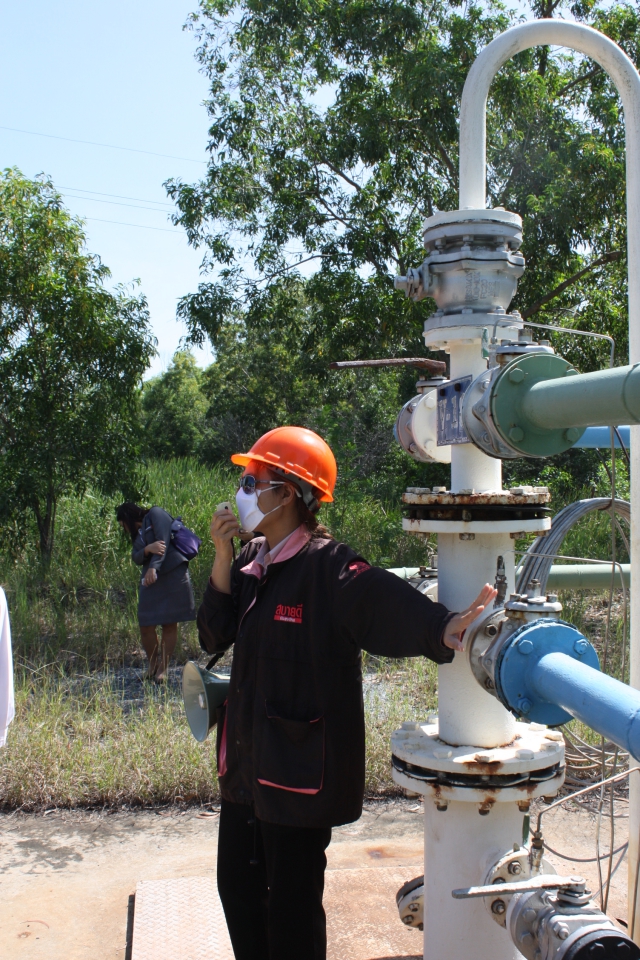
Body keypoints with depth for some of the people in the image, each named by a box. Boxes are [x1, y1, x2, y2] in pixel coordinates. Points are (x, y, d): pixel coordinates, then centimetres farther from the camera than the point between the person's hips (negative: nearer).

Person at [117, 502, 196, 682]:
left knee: (169, 624, -2)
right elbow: (136, 557, 7)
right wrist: (148, 549, -15)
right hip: (150, 579, 6)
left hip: (173, 575, -6)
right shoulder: (138, 533, 24)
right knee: (146, 625, -4)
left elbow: (163, 540, -10)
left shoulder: (155, 514, 4)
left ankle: (163, 668, 7)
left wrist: (154, 567, -21)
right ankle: (153, 664, 15)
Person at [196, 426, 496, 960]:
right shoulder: (254, 560, 5)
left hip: (300, 767, -8)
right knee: (237, 883, 21)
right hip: (247, 759, 8)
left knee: (292, 901, 7)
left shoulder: (327, 567, -18)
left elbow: (386, 601, -35)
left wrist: (444, 628, -55)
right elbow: (215, 636, 3)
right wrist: (223, 557, -8)